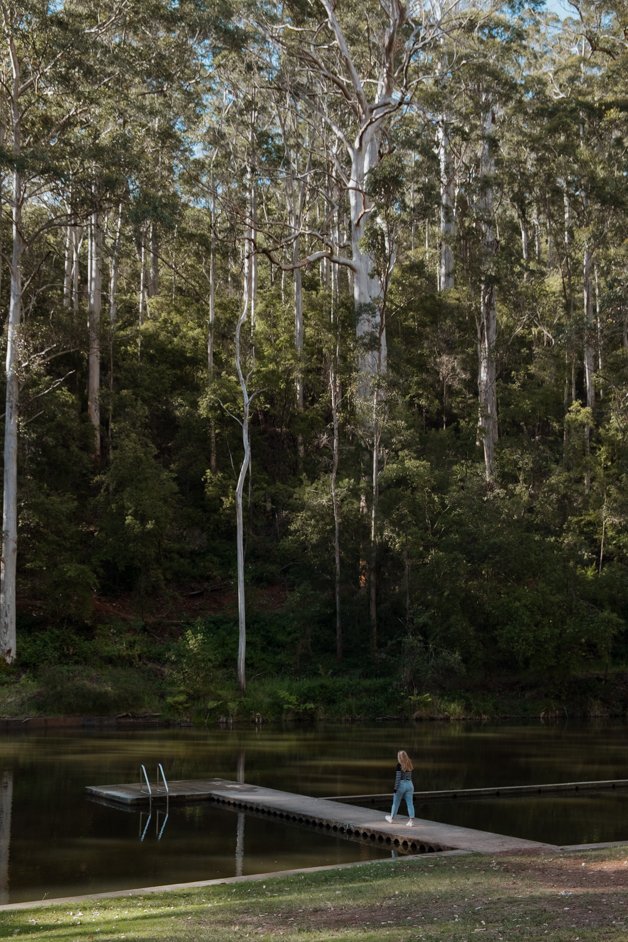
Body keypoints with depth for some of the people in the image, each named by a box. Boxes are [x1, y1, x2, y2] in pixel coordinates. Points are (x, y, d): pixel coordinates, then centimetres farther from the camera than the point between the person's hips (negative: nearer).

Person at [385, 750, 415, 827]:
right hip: (410, 784, 5)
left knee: (396, 802, 12)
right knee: (410, 803, 2)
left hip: (401, 784, -4)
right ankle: (411, 820, -7)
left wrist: (396, 788, -11)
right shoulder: (410, 764, 6)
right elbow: (410, 776, 11)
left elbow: (398, 777, -14)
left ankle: (391, 818, 28)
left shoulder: (399, 765, -11)